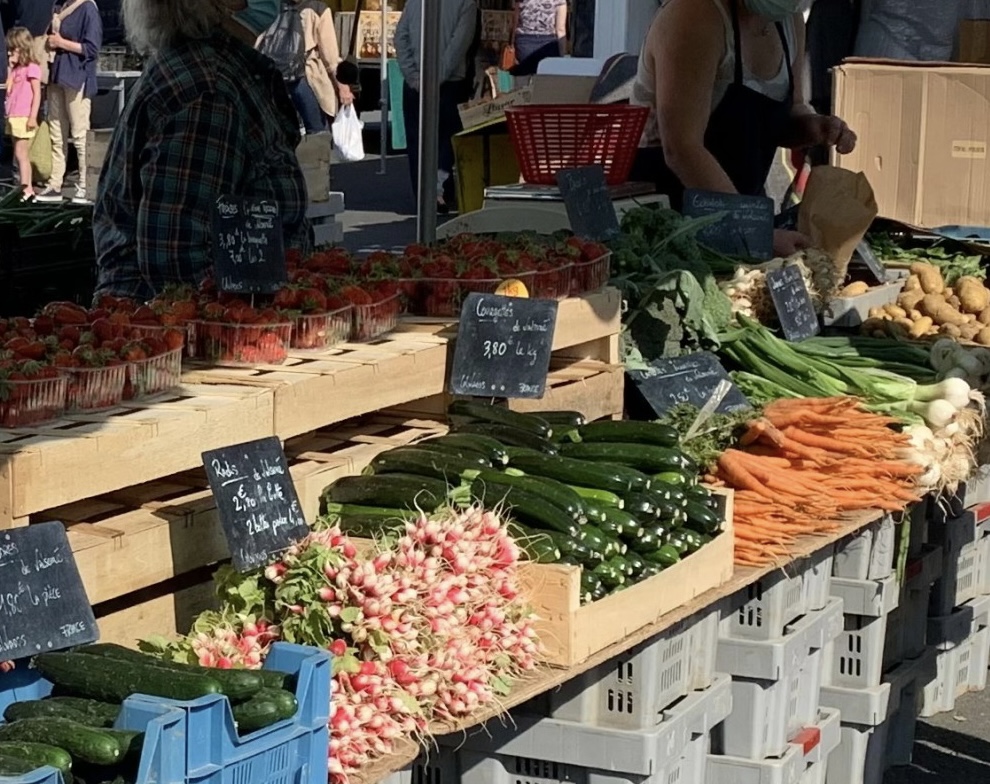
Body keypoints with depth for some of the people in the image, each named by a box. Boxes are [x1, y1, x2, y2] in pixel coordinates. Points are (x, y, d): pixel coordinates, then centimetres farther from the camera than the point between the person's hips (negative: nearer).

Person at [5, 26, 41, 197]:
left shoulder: (31, 68, -9)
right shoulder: (14, 69, 16)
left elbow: (37, 94, -13)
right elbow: (9, 90, 11)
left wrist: (33, 117, -18)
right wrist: (10, 69, 7)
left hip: (24, 118, -9)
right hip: (12, 118, 9)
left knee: (21, 154, -9)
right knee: (19, 155, 9)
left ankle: (26, 190, -9)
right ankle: (28, 189, 12)